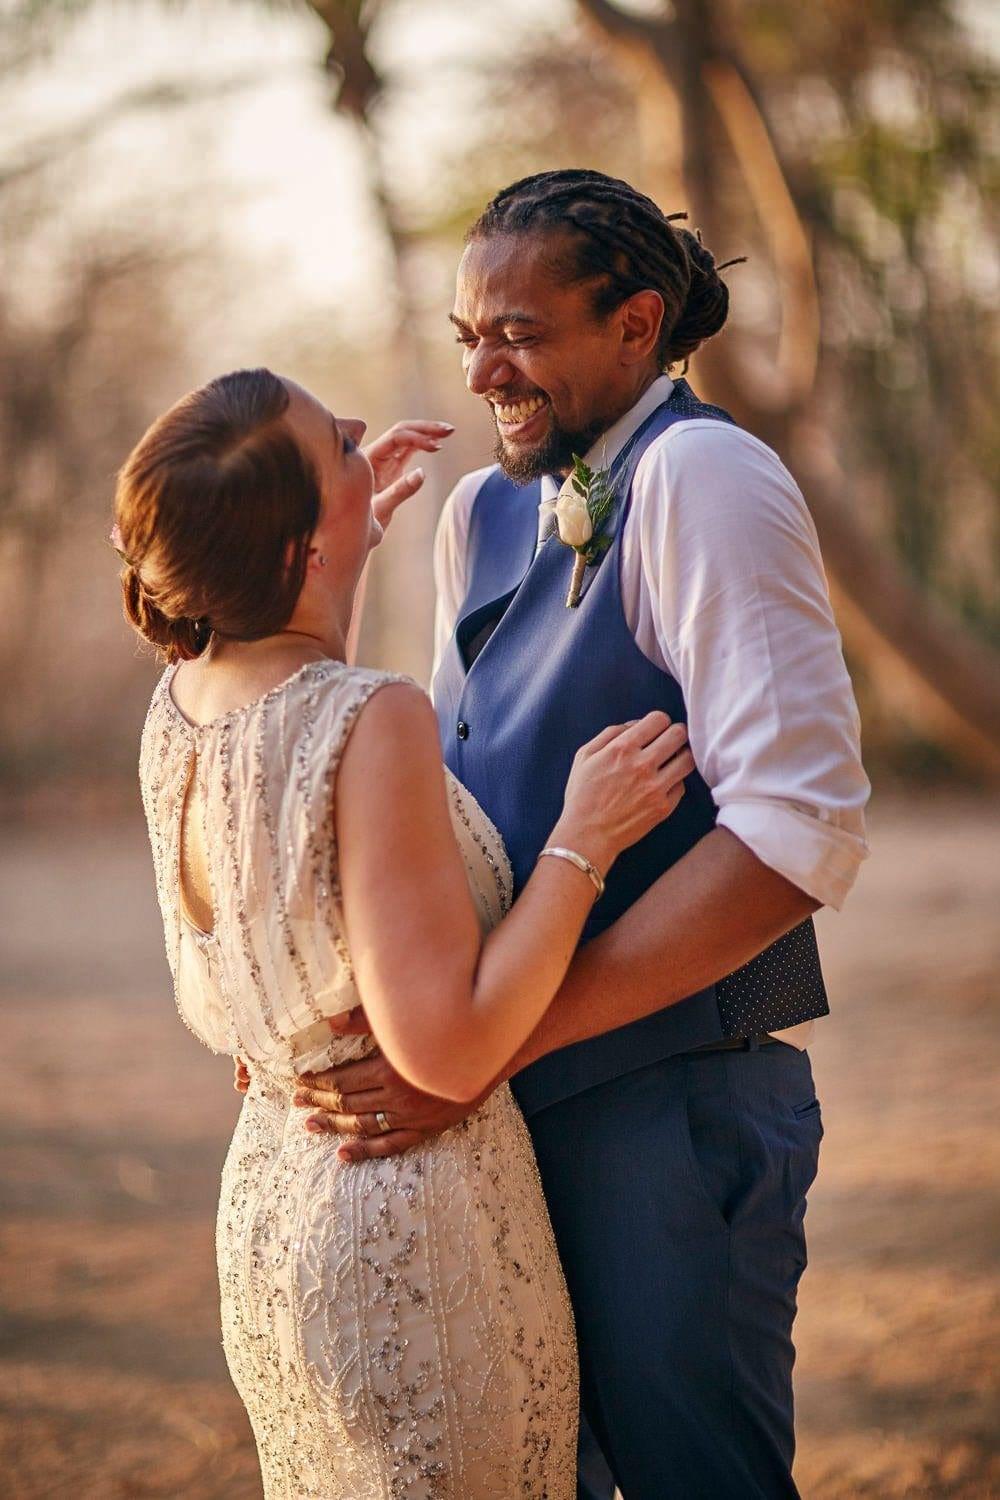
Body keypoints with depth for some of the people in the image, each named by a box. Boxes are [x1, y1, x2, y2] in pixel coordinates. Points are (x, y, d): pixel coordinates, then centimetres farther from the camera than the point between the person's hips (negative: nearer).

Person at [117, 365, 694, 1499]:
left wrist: (360, 538, 30)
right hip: (409, 1231, -9)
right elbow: (447, 1052, -25)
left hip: (267, 1201, 9)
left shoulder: (180, 703, 0)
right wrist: (583, 839, -19)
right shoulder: (372, 722, -25)